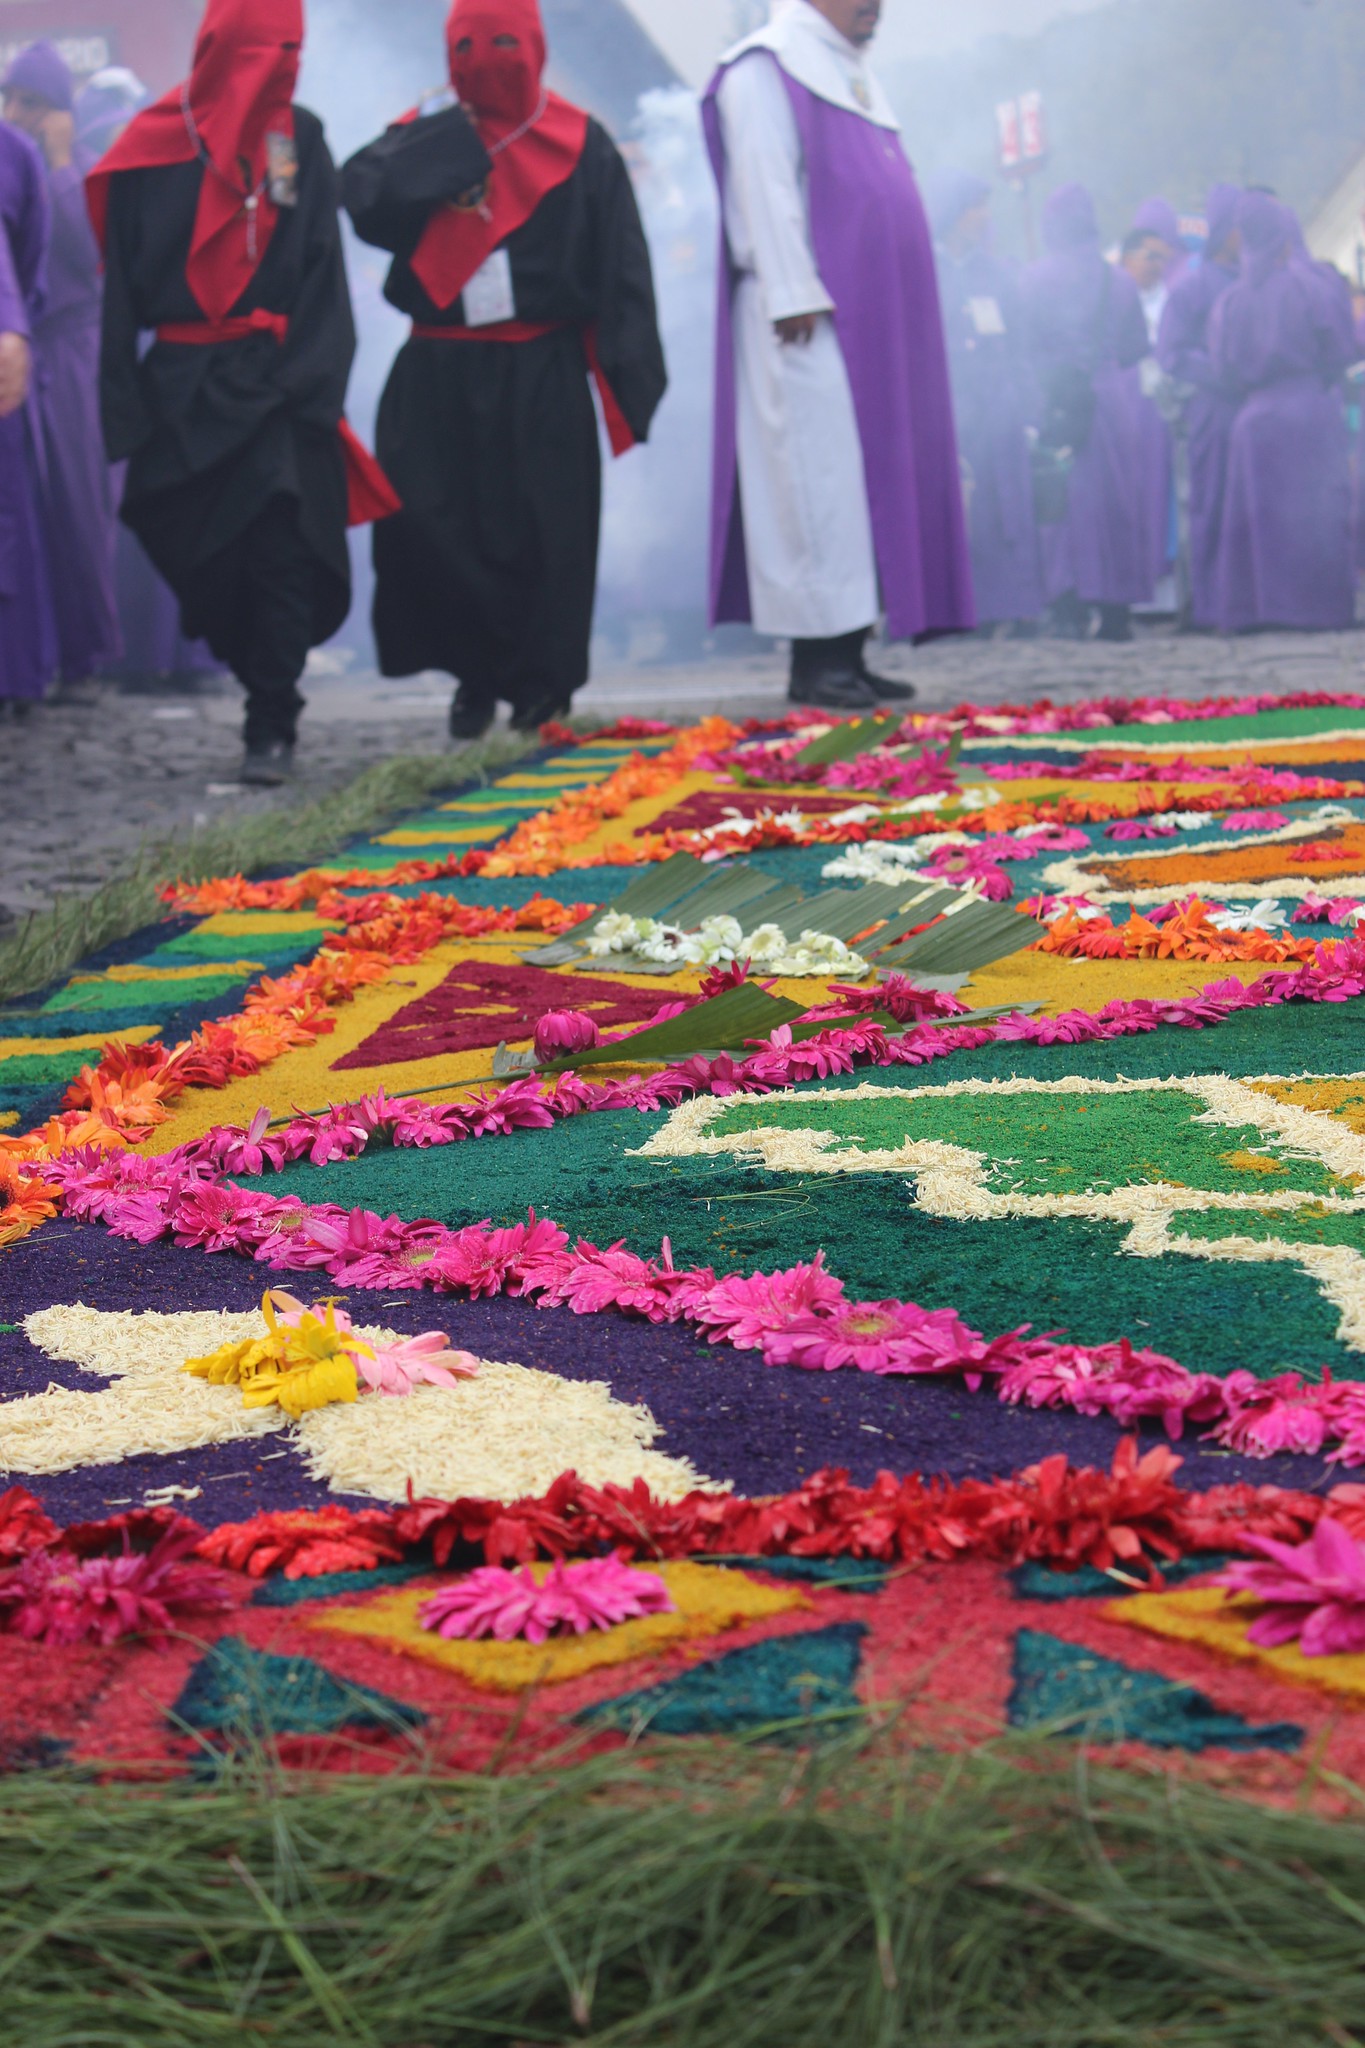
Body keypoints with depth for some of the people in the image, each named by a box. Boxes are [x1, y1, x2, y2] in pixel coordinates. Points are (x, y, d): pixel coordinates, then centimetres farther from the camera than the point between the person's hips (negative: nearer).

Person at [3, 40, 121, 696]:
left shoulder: (83, 175, 2)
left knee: (71, 501, 1)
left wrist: (60, 163, -11)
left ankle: (78, 651, 9)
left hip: (66, 353, -1)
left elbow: (90, 251, -15)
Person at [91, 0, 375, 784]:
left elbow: (324, 270, 4)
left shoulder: (300, 137, 7)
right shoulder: (156, 145, 2)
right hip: (181, 388, 0)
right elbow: (123, 278, 2)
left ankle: (273, 725, -5)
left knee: (282, 549, -10)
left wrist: (308, 378, -7)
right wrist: (125, 401, -3)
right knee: (201, 556, 4)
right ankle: (274, 707, 22)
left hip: (277, 384, 0)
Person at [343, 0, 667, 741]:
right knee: (427, 523, -6)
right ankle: (476, 675, 10)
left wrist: (628, 376, -6)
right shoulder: (423, 142, 10)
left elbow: (620, 269, 2)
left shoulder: (579, 145, 5)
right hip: (438, 374, 2)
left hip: (542, 376, -2)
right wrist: (454, 143, -9)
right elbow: (363, 198, -11)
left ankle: (540, 683, 11)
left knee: (544, 532, -3)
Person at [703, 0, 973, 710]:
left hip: (873, 319, 9)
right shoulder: (766, 67, -4)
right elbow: (764, 185, -13)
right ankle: (815, 659, -9)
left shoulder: (853, 78, 23)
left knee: (867, 476, 6)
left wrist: (903, 317, 18)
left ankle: (848, 654, 7)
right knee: (817, 470, -10)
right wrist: (794, 295, -21)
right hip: (811, 318, -9)